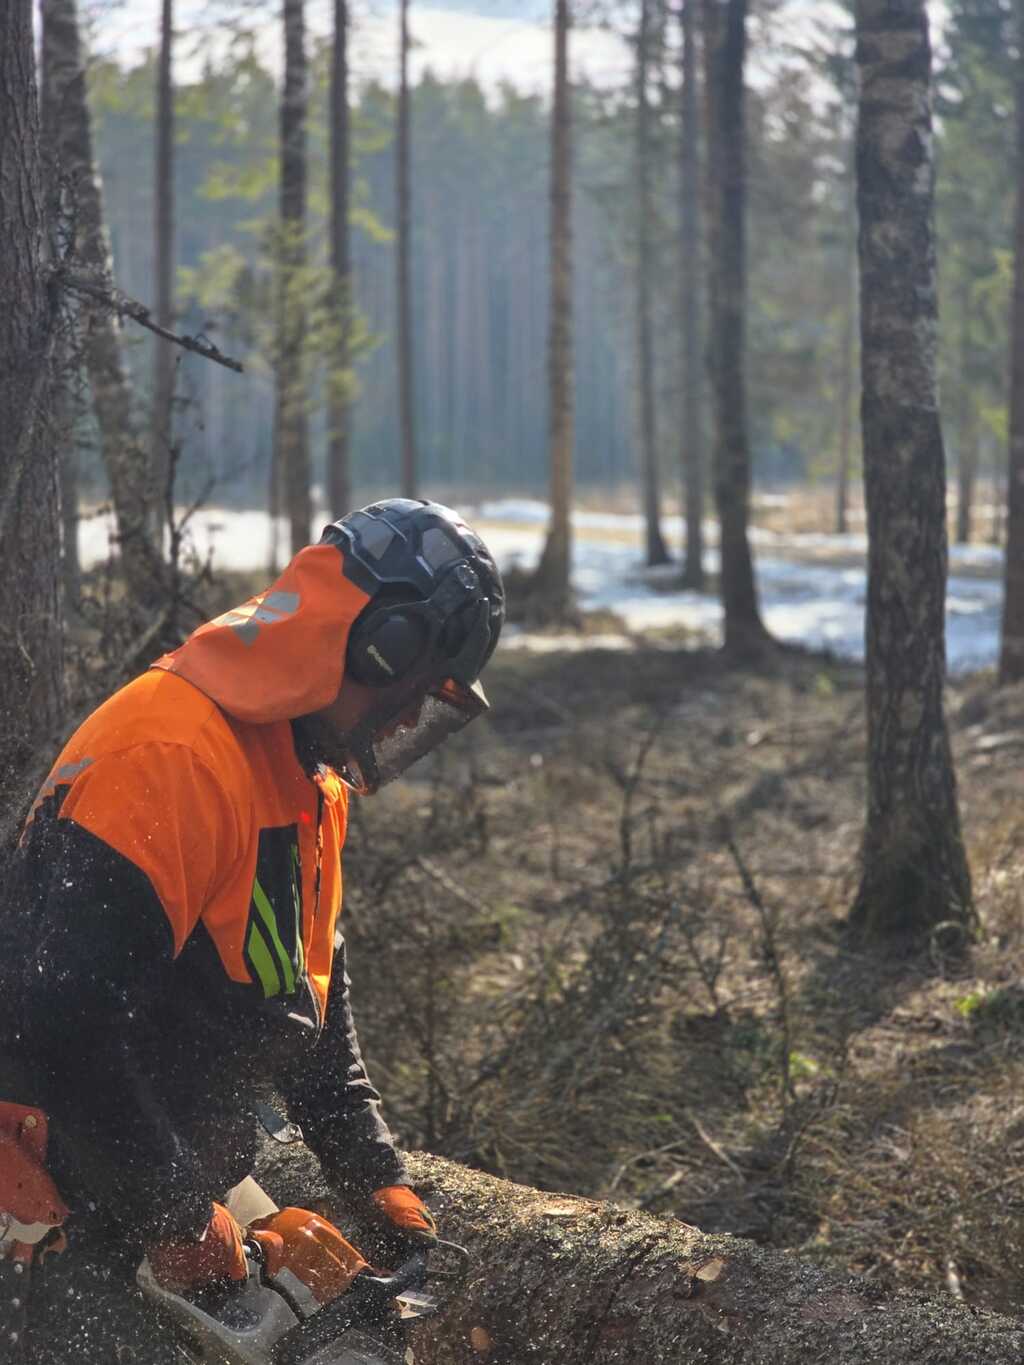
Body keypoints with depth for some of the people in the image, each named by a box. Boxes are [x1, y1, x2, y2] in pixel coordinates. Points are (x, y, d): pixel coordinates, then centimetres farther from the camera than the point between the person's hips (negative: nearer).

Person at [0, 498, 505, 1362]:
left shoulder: (310, 780, 8)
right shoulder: (173, 757, -26)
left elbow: (311, 993, 19)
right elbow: (72, 1022, -31)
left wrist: (373, 1174, 15)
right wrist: (179, 1218, -22)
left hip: (188, 1181, 10)